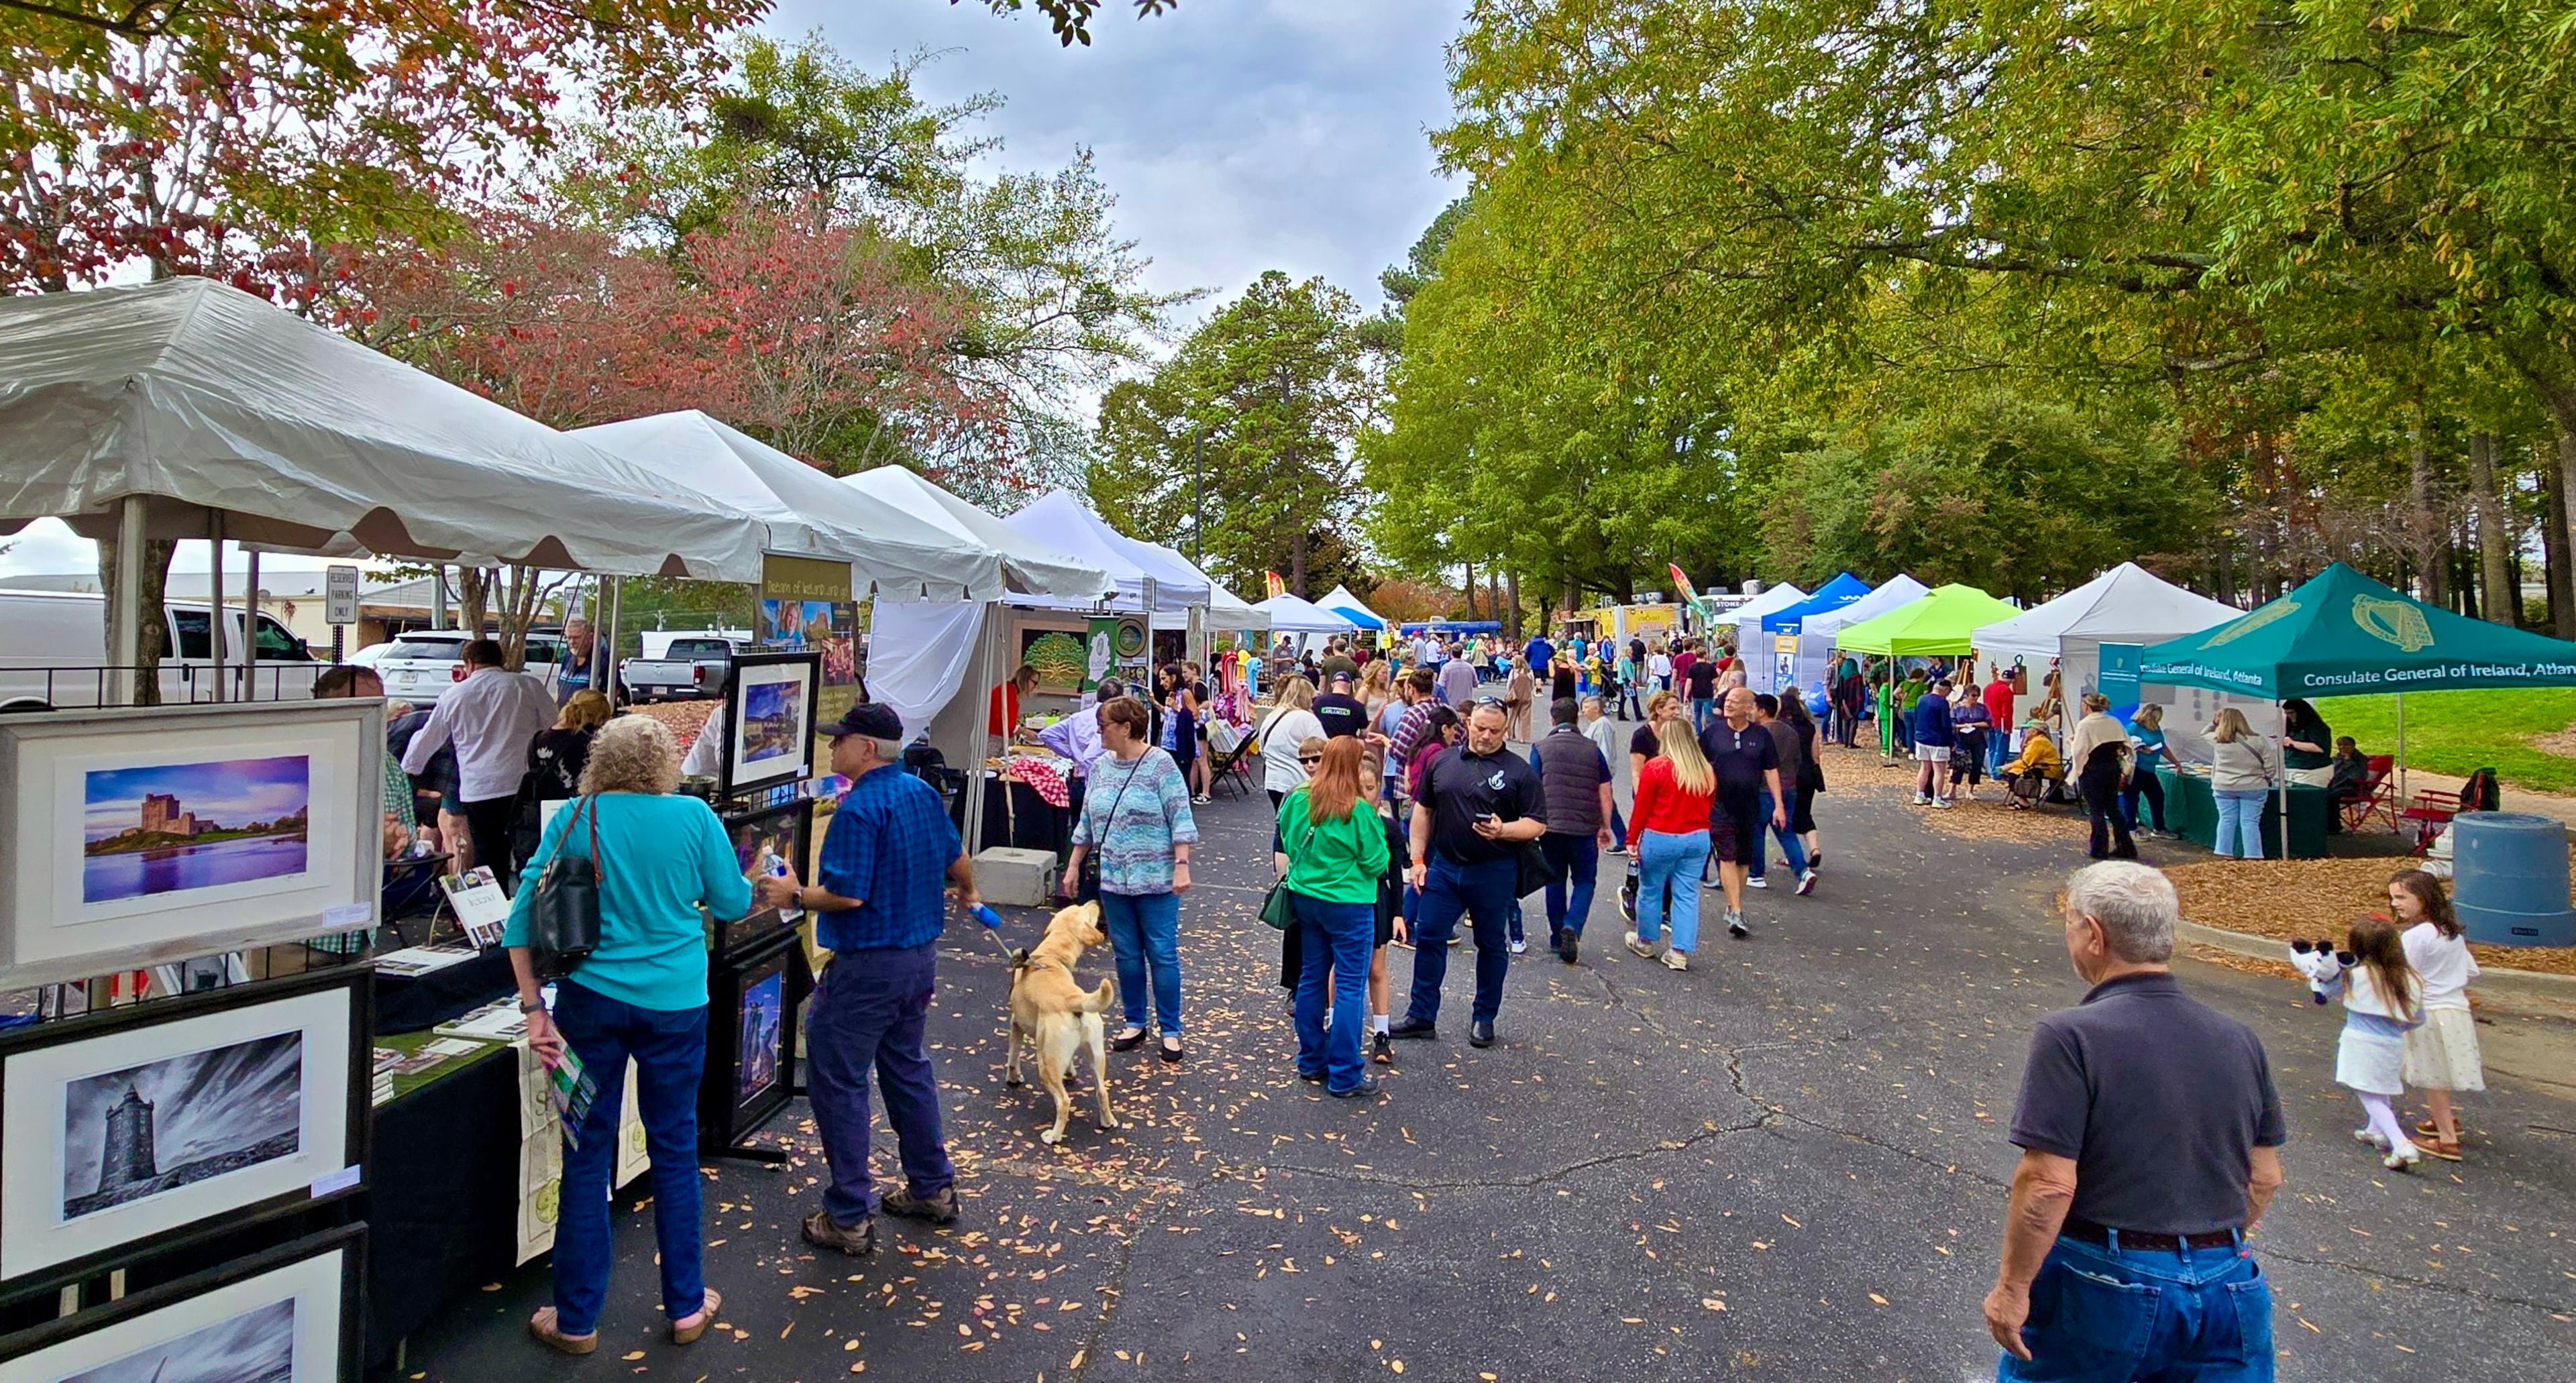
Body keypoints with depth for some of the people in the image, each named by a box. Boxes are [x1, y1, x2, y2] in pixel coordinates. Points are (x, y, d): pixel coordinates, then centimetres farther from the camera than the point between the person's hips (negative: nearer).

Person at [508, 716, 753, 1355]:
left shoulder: (574, 820, -2)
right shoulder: (694, 816, -7)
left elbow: (523, 917, -4)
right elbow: (733, 904, 2)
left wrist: (534, 1008, -1)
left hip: (591, 998, 1)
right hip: (675, 1002, -1)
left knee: (587, 1155, 11)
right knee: (675, 1150, 12)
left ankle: (576, 1320, 22)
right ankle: (686, 1306, 24)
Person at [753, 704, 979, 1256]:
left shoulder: (859, 810, -21)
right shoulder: (922, 793, 6)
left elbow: (847, 895, -24)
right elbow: (956, 859, 17)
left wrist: (794, 895, -7)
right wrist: (968, 892, 38)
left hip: (868, 964, -9)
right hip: (921, 954, 9)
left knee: (837, 1080, 2)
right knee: (909, 1069, 21)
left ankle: (850, 1218, 8)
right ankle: (933, 1189, 31)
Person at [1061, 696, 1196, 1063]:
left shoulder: (1161, 764, -11)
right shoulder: (1100, 767, 8)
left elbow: (1181, 819, -13)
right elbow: (1087, 821, 16)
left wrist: (1182, 866, -20)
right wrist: (1074, 865, 14)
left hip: (1155, 879, -6)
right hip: (1114, 878, 6)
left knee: (1162, 953, 1)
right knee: (1126, 954, 11)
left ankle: (1171, 1030, 11)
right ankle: (1135, 1023, 24)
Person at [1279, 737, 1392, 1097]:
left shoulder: (1296, 800, -3)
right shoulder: (1358, 811, -19)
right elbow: (1375, 863, -12)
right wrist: (1375, 825, 1)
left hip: (1304, 898, 6)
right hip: (1348, 905, -6)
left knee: (1311, 978, 17)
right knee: (1350, 987, 2)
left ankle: (1311, 1060, 28)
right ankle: (1345, 1076, 6)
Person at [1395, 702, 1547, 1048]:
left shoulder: (1520, 772, -3)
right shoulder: (1443, 762, 7)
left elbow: (1538, 824, -5)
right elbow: (1423, 810, 12)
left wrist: (1502, 830, -23)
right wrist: (1417, 858, 7)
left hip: (1494, 873, -3)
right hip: (1444, 867, 3)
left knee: (1491, 944, 9)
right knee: (1428, 937, 3)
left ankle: (1484, 1019, 24)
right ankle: (1421, 1015, 14)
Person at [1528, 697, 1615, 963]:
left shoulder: (1541, 748, 0)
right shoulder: (1593, 749, 4)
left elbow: (1534, 789, -4)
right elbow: (1605, 792, 5)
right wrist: (1606, 826, 14)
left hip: (1551, 825, 0)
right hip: (1585, 828, 0)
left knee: (1555, 881, 14)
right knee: (1584, 881, 11)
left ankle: (1557, 938, 20)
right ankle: (1572, 926, -12)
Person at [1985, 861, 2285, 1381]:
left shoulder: (2071, 1036, -18)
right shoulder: (2238, 1040, 2)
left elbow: (2048, 1184, -21)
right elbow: (2265, 1176, 11)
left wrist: (2013, 1285, -11)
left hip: (2099, 1285, -5)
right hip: (2226, 1289, 5)